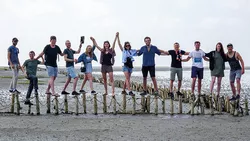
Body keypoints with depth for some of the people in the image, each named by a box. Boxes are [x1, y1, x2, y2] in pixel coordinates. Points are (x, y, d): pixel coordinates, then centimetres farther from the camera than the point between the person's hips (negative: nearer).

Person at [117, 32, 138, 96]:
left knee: (127, 79, 11)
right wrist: (118, 37, -14)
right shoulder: (124, 50, -1)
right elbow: (119, 44, -7)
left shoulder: (132, 51, 8)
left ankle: (123, 90, 22)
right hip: (125, 66, -5)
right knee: (128, 79, -12)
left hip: (130, 66, 5)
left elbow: (138, 51, 18)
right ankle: (130, 91, -19)